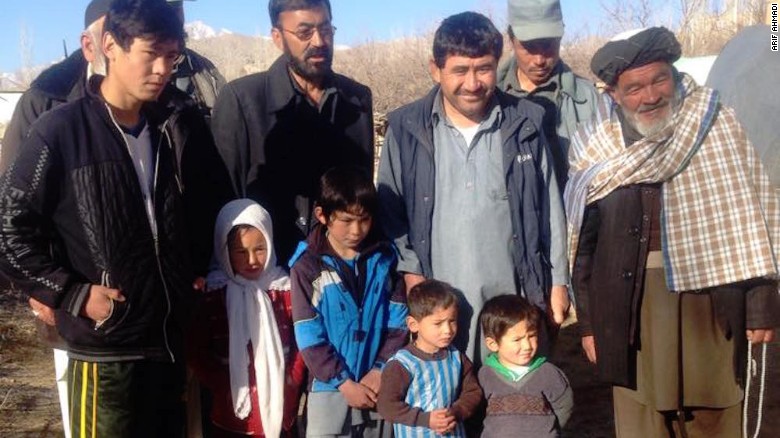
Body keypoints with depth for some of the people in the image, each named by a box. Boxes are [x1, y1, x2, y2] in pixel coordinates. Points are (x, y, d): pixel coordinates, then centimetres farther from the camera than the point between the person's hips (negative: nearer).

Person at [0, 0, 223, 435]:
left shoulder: (178, 130, 7)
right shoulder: (61, 130, -9)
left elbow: (203, 215, 19)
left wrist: (199, 276, 7)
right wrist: (73, 295, -13)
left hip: (173, 341, 5)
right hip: (105, 350, -5)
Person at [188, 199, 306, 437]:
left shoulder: (284, 288, 1)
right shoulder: (212, 292, -5)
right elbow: (195, 352, -4)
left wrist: (290, 387, -5)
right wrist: (227, 390, -9)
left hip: (280, 409, 1)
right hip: (233, 413, -1)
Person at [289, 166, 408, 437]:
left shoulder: (384, 258, 0)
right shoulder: (308, 266, -10)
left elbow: (398, 321, 1)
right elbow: (309, 336, -11)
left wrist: (380, 369, -9)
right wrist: (344, 383, -13)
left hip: (379, 385, 3)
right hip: (330, 387, -3)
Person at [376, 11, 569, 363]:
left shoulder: (525, 124, 1)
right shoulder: (406, 129, -2)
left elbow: (549, 208, 6)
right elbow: (390, 208, 5)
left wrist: (558, 281, 6)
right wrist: (410, 271, -3)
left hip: (513, 298, 1)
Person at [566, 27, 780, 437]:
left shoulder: (715, 122, -4)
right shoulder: (594, 149, 0)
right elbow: (584, 242, 7)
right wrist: (588, 320, 7)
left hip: (709, 301, -1)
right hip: (631, 308, 1)